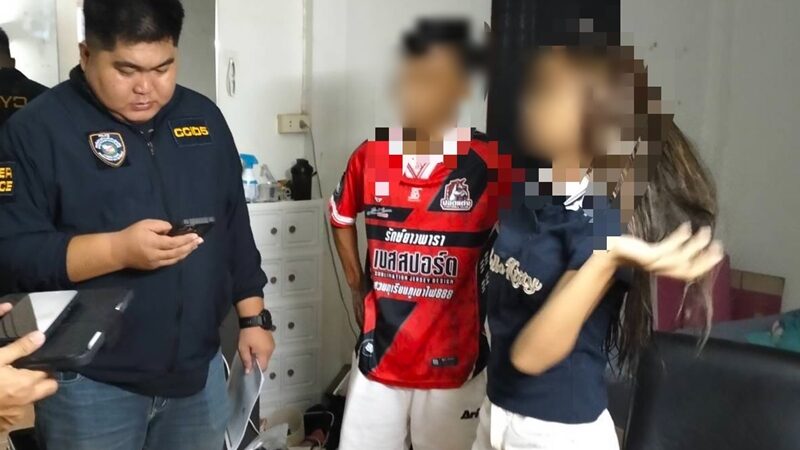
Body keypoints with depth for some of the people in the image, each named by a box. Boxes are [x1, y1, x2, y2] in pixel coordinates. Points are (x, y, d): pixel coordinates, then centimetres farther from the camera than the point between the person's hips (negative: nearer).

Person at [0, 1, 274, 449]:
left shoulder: (203, 117, 5)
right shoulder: (37, 129, -10)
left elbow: (234, 225, 10)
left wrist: (254, 316, 8)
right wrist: (118, 250, -28)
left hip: (198, 368, 4)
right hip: (90, 381, -4)